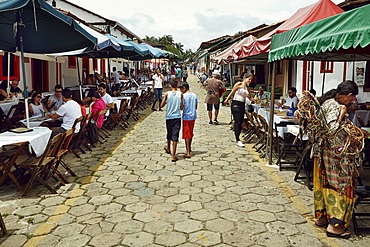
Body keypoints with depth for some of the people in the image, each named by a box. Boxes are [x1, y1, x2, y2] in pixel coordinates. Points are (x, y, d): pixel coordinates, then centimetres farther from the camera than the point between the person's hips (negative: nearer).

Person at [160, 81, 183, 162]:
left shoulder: (167, 94, -4)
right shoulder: (180, 94, -2)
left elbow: (161, 106, 0)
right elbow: (181, 107, 0)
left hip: (169, 116, 1)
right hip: (177, 117, -1)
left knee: (169, 133, 21)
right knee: (175, 135, -1)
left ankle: (168, 148, 45)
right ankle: (173, 156, -3)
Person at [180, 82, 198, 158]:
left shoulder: (184, 95, -13)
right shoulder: (194, 95, 5)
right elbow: (196, 107, 10)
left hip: (186, 117, -6)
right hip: (193, 116, 6)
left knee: (186, 135, -2)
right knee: (191, 133, 21)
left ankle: (188, 153, -5)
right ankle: (189, 148, 39)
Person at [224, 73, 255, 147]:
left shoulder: (247, 88, 14)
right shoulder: (239, 84, -5)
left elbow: (250, 98, 13)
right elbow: (232, 93, -2)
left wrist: (254, 100, -6)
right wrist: (227, 100, 0)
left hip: (242, 105, 7)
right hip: (235, 104, -7)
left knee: (241, 122, 8)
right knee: (237, 122, -9)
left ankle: (237, 138, 21)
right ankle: (237, 140, -8)